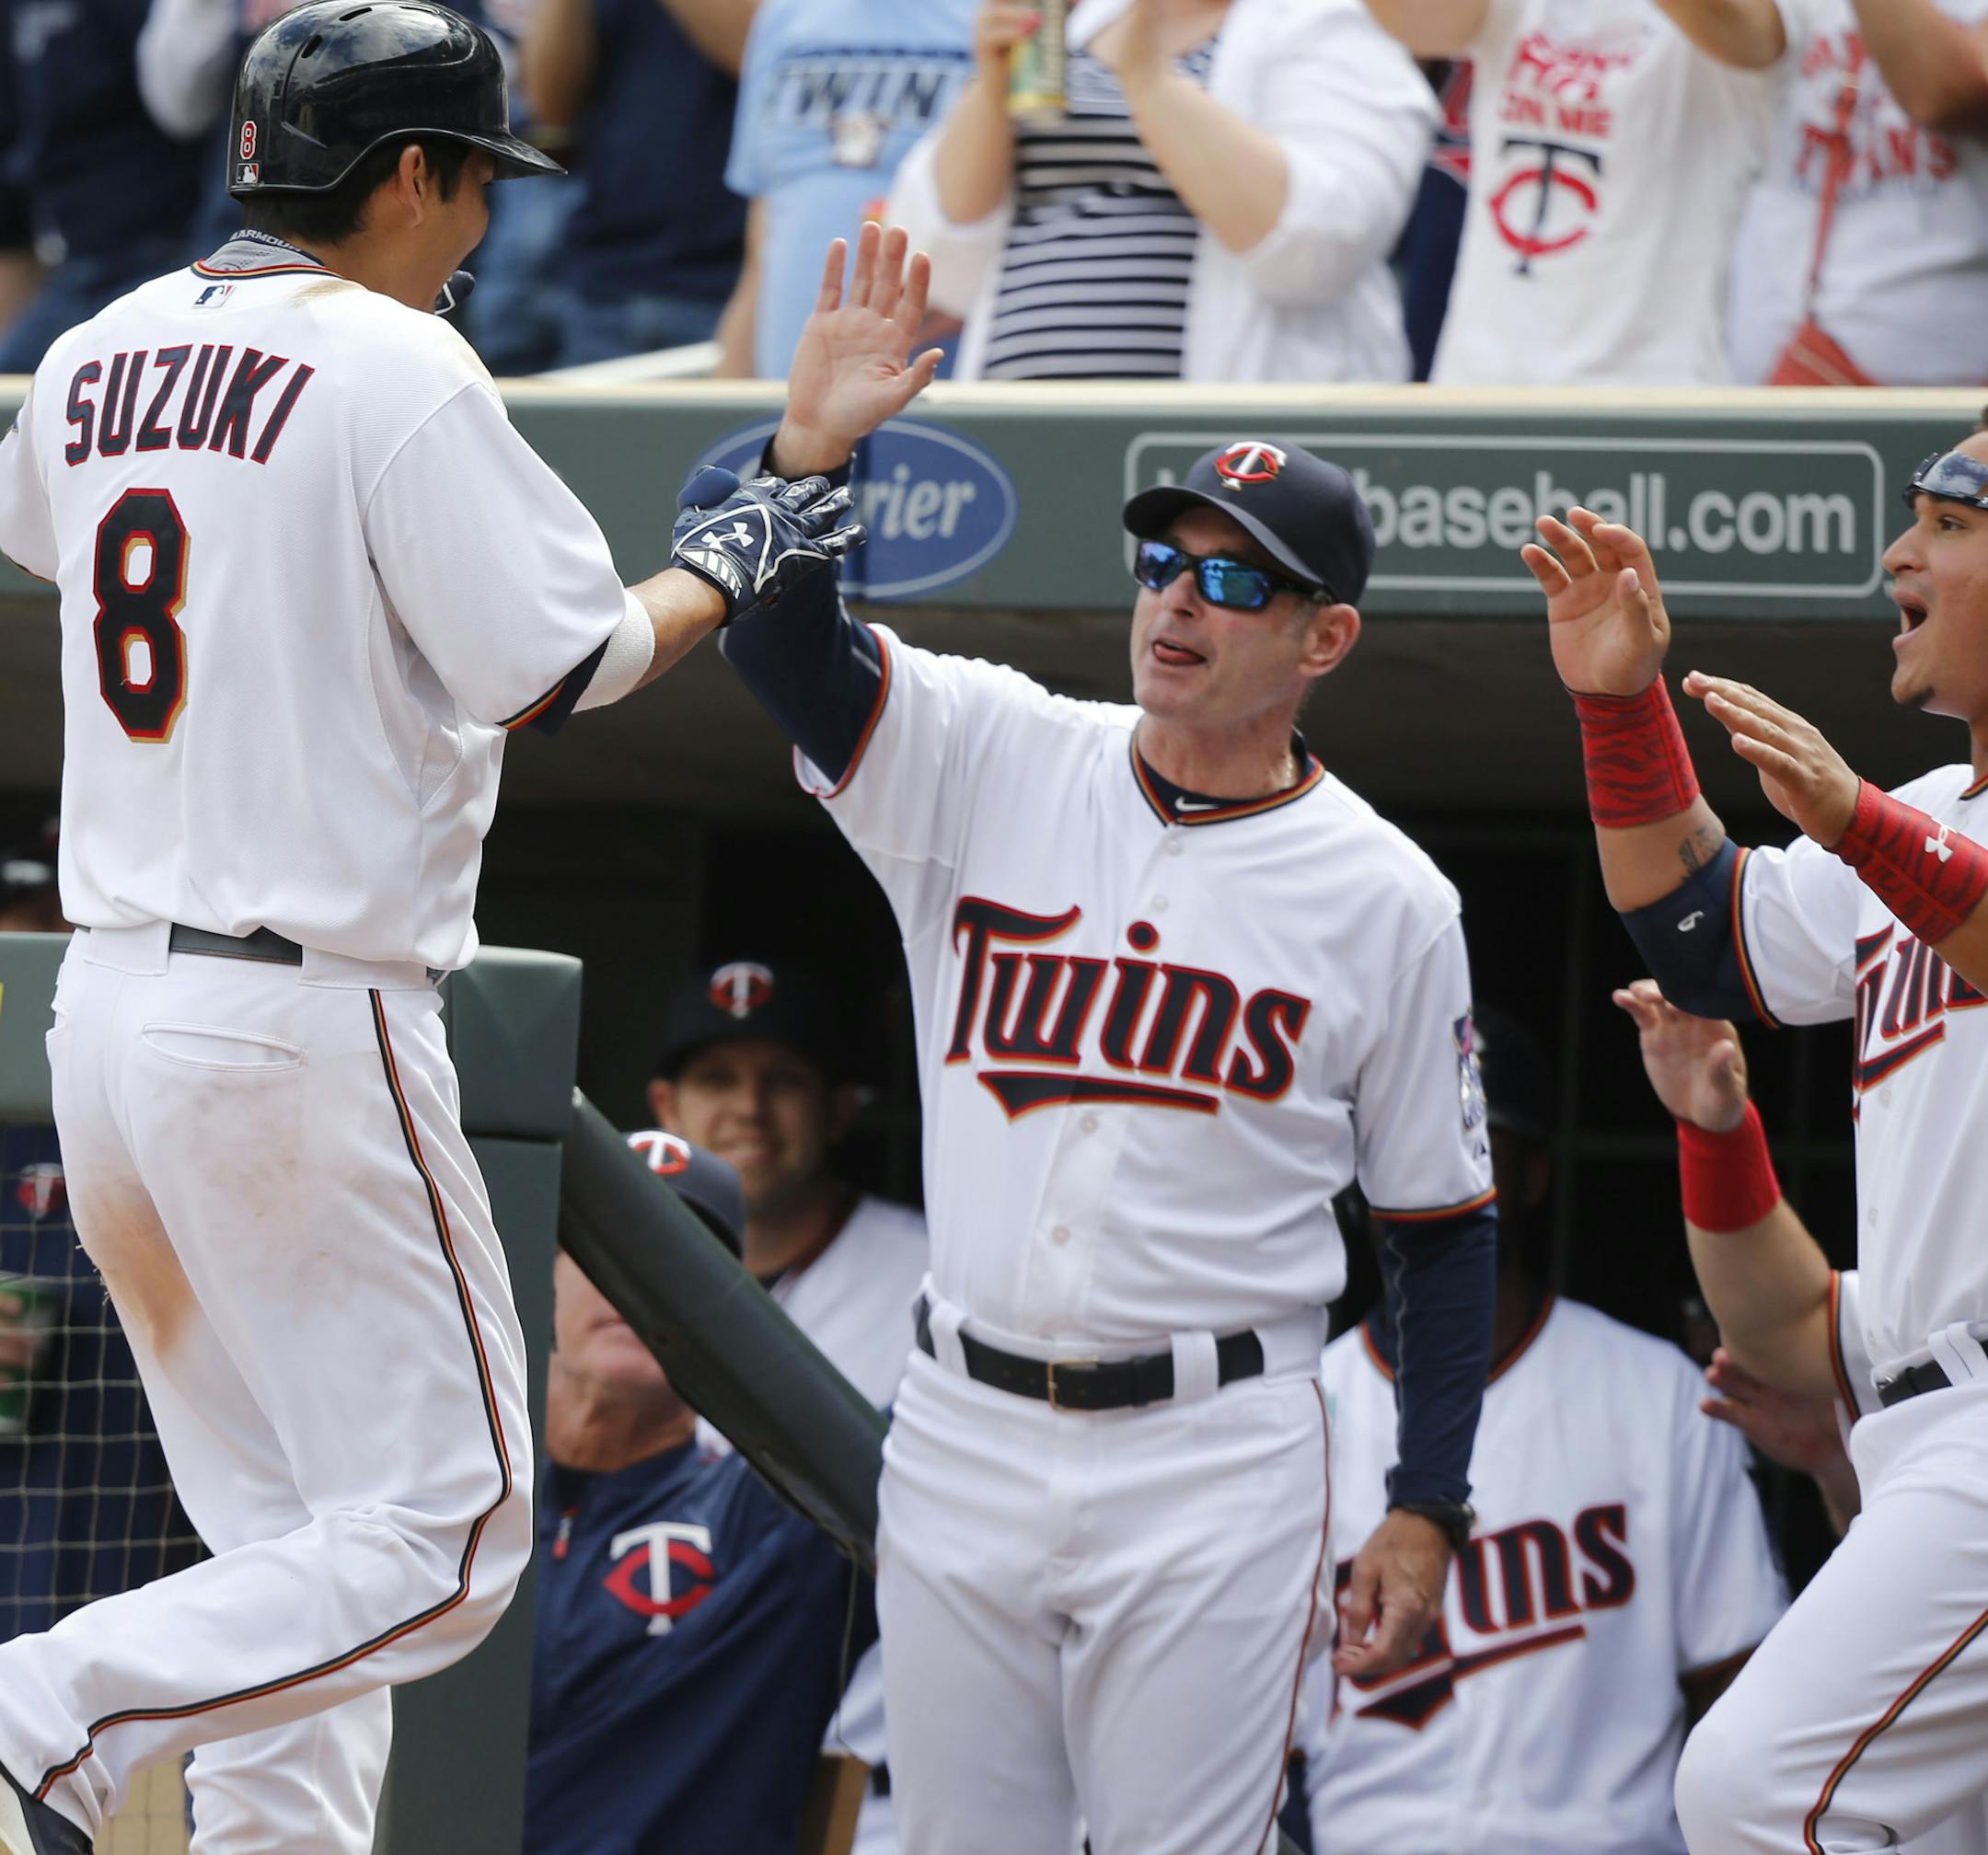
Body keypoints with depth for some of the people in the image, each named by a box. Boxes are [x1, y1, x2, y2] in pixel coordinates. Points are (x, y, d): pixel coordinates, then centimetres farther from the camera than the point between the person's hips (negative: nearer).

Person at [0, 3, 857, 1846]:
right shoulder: (402, 377, -11)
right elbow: (556, 670, -14)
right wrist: (724, 571, 4)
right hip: (307, 1025, -8)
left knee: (288, 1543, 15)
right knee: (440, 1531, -5)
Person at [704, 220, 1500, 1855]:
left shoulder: (1387, 901, -2)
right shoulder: (988, 760, 3)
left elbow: (1443, 1217, 3)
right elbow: (763, 623, -9)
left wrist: (1427, 1510, -1)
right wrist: (809, 446, -28)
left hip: (1213, 1465, -3)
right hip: (962, 1436, 3)